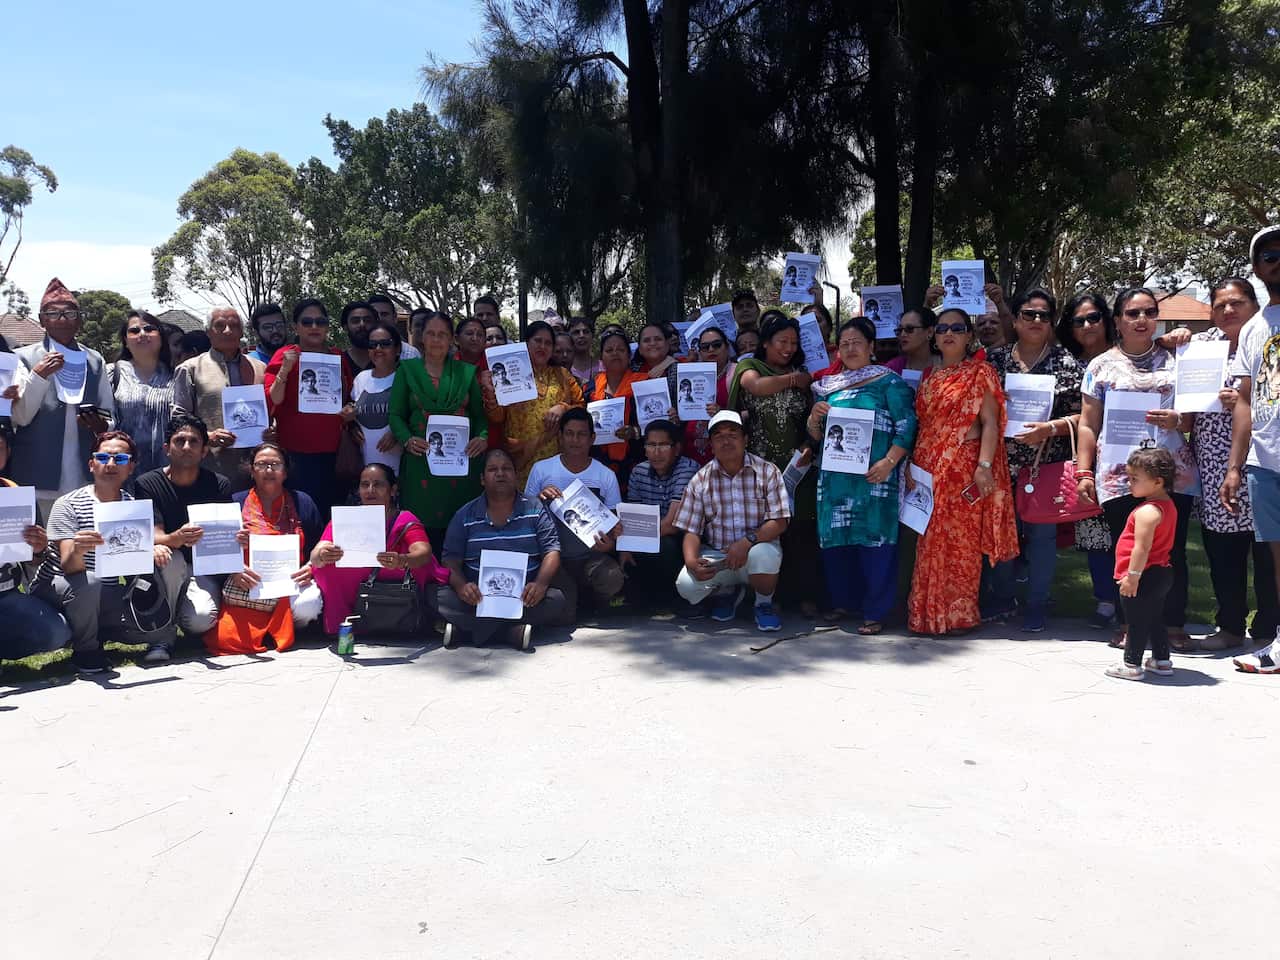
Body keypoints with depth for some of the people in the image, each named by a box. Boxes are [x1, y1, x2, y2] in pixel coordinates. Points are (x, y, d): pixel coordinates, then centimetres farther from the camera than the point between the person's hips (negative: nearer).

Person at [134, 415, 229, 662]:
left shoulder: (219, 485, -1)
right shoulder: (147, 484, -5)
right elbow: (154, 537, -16)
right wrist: (176, 539, -40)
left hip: (204, 569, 0)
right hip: (167, 572, 0)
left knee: (200, 620, -29)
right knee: (169, 557, -36)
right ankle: (162, 636, -18)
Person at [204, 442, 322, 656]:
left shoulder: (302, 503, 14)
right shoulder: (236, 503, 12)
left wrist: (310, 568, -8)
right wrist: (234, 572, -14)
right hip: (245, 586, -1)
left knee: (307, 606, -34)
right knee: (227, 639, -25)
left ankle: (282, 628, 1)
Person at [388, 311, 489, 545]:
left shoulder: (467, 372, 12)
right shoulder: (407, 370, 10)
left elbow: (480, 413, 10)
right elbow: (395, 414, 6)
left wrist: (483, 437, -9)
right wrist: (407, 439, -13)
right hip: (420, 461, -1)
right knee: (423, 527, -5)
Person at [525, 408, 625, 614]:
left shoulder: (606, 476, 4)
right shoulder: (541, 470, 2)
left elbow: (615, 523, 6)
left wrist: (610, 542, -17)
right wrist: (540, 499, -17)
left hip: (592, 556, 1)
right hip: (555, 557, -1)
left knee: (612, 579, -31)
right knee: (563, 604, -28)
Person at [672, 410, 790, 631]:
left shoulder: (767, 472, -4)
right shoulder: (700, 480, 2)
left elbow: (779, 522, -10)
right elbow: (691, 532, -1)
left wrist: (748, 541, -27)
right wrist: (691, 561, -22)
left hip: (757, 546, -2)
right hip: (715, 555, 2)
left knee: (763, 554, -38)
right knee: (686, 585, -25)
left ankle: (764, 604, -3)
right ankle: (727, 591, 13)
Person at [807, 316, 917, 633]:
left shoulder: (889, 382, 2)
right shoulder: (828, 385, 17)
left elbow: (907, 426, -5)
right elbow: (815, 434, 20)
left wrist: (889, 462, -17)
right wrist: (814, 417, -2)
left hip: (873, 476, -5)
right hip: (834, 475, 5)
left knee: (874, 539, -5)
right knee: (836, 539, 8)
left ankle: (875, 611, 1)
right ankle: (843, 601, 22)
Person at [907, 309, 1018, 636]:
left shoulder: (979, 372, 0)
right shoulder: (929, 376, 16)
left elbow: (990, 423, -7)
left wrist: (984, 465, -17)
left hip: (963, 466, -5)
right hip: (929, 467, 5)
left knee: (961, 540, -3)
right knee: (930, 541, 7)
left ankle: (960, 613, 6)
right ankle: (931, 611, 16)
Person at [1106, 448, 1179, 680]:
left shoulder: (1147, 511, -22)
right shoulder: (1168, 506, 10)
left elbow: (1142, 547, -26)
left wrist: (1132, 576, -22)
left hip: (1145, 576, -10)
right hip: (1161, 573, 10)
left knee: (1136, 622, 0)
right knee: (1155, 619, 19)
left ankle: (1132, 665, 8)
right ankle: (1162, 661, 27)